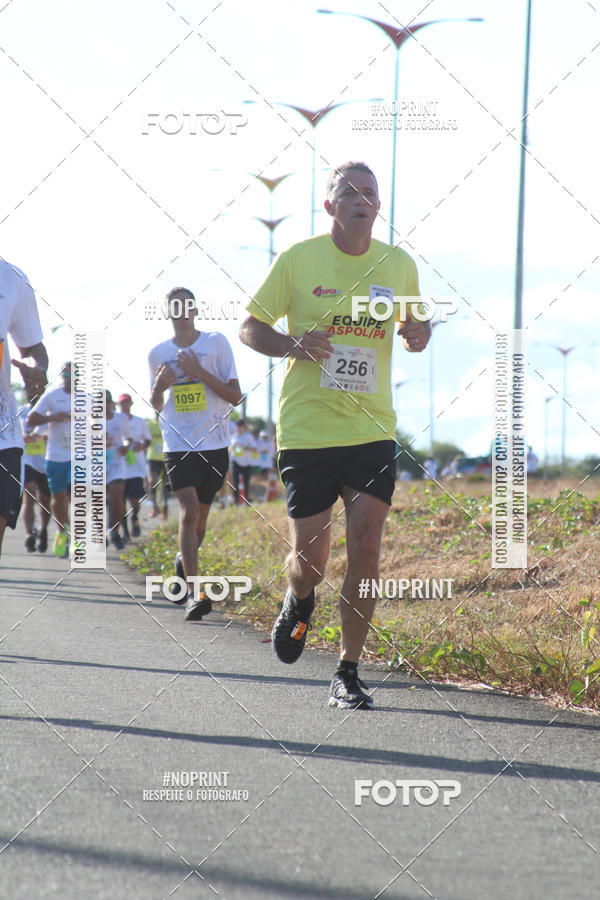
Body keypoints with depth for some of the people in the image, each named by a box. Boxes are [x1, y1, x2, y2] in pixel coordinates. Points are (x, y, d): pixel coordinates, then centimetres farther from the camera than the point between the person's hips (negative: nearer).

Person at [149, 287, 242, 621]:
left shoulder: (217, 343, 0)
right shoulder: (159, 353, 8)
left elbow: (235, 396, -3)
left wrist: (199, 372, -14)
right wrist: (159, 387, -4)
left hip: (214, 445, 0)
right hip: (178, 445, 0)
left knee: (199, 521, 9)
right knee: (189, 511, -19)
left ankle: (184, 562, 41)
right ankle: (194, 593, -22)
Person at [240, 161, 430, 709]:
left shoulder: (399, 265, 6)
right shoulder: (297, 260, -3)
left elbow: (415, 321, 22)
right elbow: (250, 326, 4)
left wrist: (418, 333, -3)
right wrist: (290, 345, -16)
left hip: (372, 431, 2)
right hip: (306, 431, -2)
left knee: (365, 546, -10)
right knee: (309, 561, -1)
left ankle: (348, 674, 2)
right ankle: (299, 600, 37)